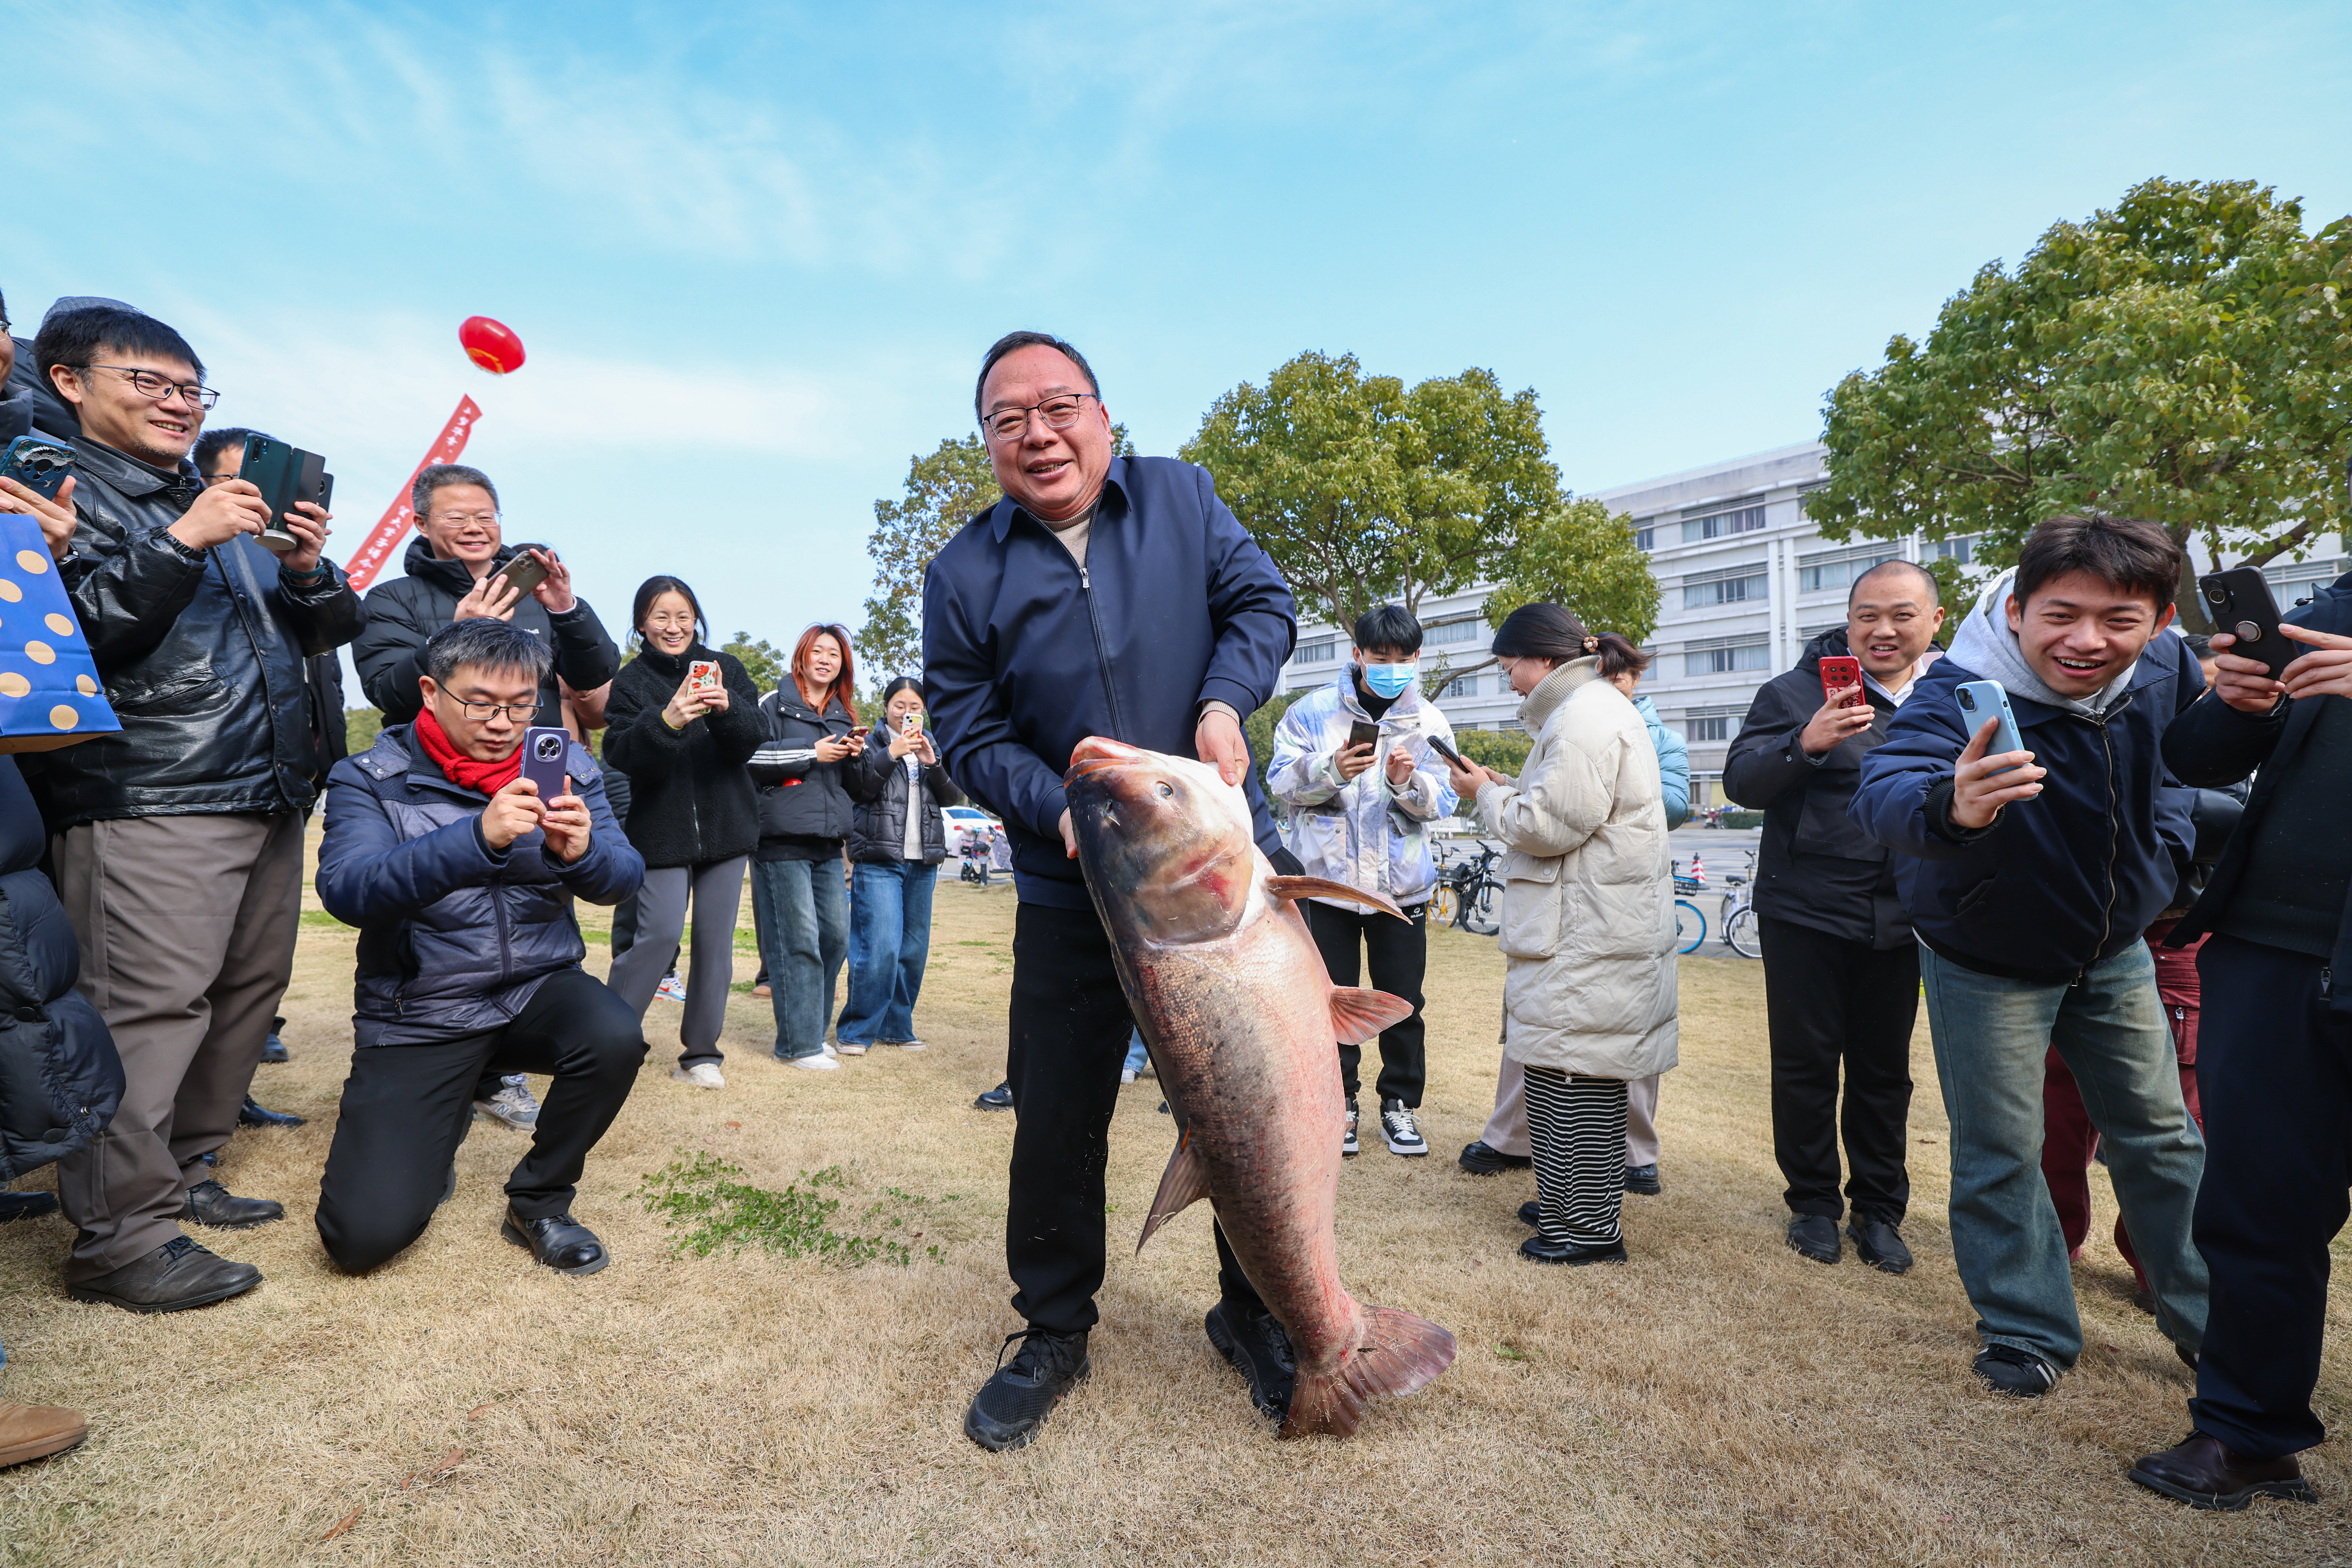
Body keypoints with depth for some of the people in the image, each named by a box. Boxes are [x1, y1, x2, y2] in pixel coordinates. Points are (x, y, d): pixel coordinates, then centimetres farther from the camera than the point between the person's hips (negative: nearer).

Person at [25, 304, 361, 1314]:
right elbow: (59, 634, -12)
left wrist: (308, 570, 1)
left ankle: (181, 1173, 25)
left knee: (246, 995, 11)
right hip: (148, 802, -7)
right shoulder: (62, 488, 2)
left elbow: (330, 630, 22)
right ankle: (120, 1235, 0)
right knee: (150, 1010, -9)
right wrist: (180, 543, -17)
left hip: (268, 795, 7)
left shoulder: (226, 500, 24)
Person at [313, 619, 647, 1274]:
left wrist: (581, 852, -34)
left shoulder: (567, 768, 0)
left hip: (536, 989, 2)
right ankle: (434, 1133, 25)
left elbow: (623, 877, -9)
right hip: (418, 1015, -1)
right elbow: (346, 890, -24)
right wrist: (478, 839, -40)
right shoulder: (371, 779, -7)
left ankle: (539, 1200, -3)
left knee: (615, 1036, -32)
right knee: (364, 1233, -12)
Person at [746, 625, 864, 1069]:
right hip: (783, 837, -7)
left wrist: (856, 754, 5)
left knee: (836, 935, 7)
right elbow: (749, 757, -12)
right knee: (797, 940, -7)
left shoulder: (842, 716, 21)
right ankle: (799, 1044, 0)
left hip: (828, 841, 7)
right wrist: (813, 753, -12)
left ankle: (813, 1030, 21)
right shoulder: (775, 704, 1)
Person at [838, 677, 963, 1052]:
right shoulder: (870, 744, 6)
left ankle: (897, 1027, 17)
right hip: (879, 860, -5)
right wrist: (891, 754, -16)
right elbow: (858, 788, -8)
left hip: (923, 862, 5)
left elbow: (954, 797, 7)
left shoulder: (932, 746, 18)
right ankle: (857, 1030, -1)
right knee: (881, 947, -14)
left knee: (914, 949, 6)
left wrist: (932, 764, -9)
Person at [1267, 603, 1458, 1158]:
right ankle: (1337, 1102, 24)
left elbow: (1442, 803, -2)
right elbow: (1281, 782, -7)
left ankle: (1401, 1102, 25)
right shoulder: (1315, 711, -3)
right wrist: (1331, 769, -25)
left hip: (1401, 883, 1)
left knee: (1402, 999, 8)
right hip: (1327, 877, -1)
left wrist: (1407, 781, -23)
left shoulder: (1429, 722, 3)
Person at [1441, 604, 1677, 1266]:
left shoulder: (1585, 717, -15)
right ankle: (1568, 1204, 29)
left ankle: (1589, 1229, 8)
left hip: (1589, 938, -11)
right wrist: (1506, 790, 11)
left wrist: (1487, 796, -5)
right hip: (1588, 931, 11)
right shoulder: (1598, 707, 20)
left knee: (1572, 1074, -3)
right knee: (1563, 1066, 17)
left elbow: (1551, 825, -20)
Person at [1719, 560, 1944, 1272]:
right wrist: (1803, 744, -29)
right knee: (1806, 1064, 5)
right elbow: (1741, 781, -11)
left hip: (1897, 919, 3)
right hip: (1805, 912, -3)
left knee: (1884, 1071, 12)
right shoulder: (1798, 692, -3)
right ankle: (1813, 1203, 21)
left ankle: (1880, 1210, 27)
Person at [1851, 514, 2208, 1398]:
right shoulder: (1959, 695, -33)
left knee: (2160, 1136, 18)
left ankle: (2205, 1315, 40)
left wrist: (2166, 847, 2)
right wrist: (1948, 806, -73)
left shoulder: (2165, 669, -14)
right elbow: (1881, 790, -53)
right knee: (2000, 1154, 3)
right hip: (1989, 962, -5)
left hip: (2115, 948, 5)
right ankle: (2028, 1330, 24)